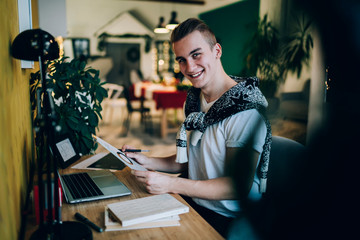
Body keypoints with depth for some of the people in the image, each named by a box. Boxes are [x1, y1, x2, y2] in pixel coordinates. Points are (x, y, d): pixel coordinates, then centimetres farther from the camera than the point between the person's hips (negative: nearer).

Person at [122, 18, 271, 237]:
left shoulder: (245, 111, -21)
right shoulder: (194, 100, 6)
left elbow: (240, 186, -22)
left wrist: (171, 185, -27)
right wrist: (147, 161, -1)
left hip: (228, 220, -7)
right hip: (192, 202, 7)